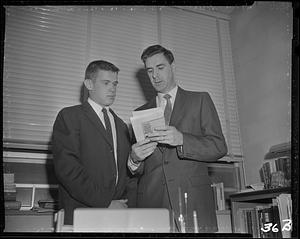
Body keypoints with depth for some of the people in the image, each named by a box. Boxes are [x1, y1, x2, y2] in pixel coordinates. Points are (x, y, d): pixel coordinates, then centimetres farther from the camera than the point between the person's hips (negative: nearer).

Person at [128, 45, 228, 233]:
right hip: (151, 203, 2)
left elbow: (219, 147, -1)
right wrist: (134, 160, -6)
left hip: (193, 203, -2)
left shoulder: (200, 100, 9)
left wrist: (181, 140, -17)